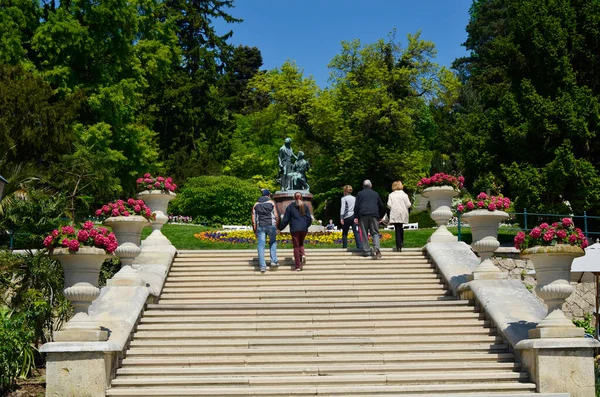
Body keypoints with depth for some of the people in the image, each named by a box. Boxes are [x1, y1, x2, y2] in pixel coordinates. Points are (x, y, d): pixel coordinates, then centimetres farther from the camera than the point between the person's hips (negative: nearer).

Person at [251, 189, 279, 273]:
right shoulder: (271, 202, 5)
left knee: (261, 246, 1)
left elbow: (253, 218, 8)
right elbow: (276, 216, -2)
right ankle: (273, 261, 10)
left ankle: (262, 266, -1)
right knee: (273, 243, 18)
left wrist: (255, 230, 10)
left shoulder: (256, 204, 13)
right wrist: (277, 227, 7)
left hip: (260, 226, 2)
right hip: (271, 225, -1)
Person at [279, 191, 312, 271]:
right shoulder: (305, 206, 7)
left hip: (294, 229, -2)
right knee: (301, 243, 20)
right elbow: (309, 219, 8)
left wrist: (280, 228, 14)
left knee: (296, 246, 2)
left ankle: (298, 266, -2)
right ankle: (303, 255, -11)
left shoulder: (290, 207, 1)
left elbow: (285, 220, 1)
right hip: (304, 229, 2)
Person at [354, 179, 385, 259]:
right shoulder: (375, 194, 15)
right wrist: (381, 217, 27)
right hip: (374, 215, 1)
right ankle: (376, 248, -23)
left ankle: (367, 251, 0)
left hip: (363, 215, -1)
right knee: (375, 233, 2)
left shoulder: (360, 194, 10)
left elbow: (356, 206, 3)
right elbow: (382, 206, 18)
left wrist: (356, 217, 6)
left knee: (364, 234, 4)